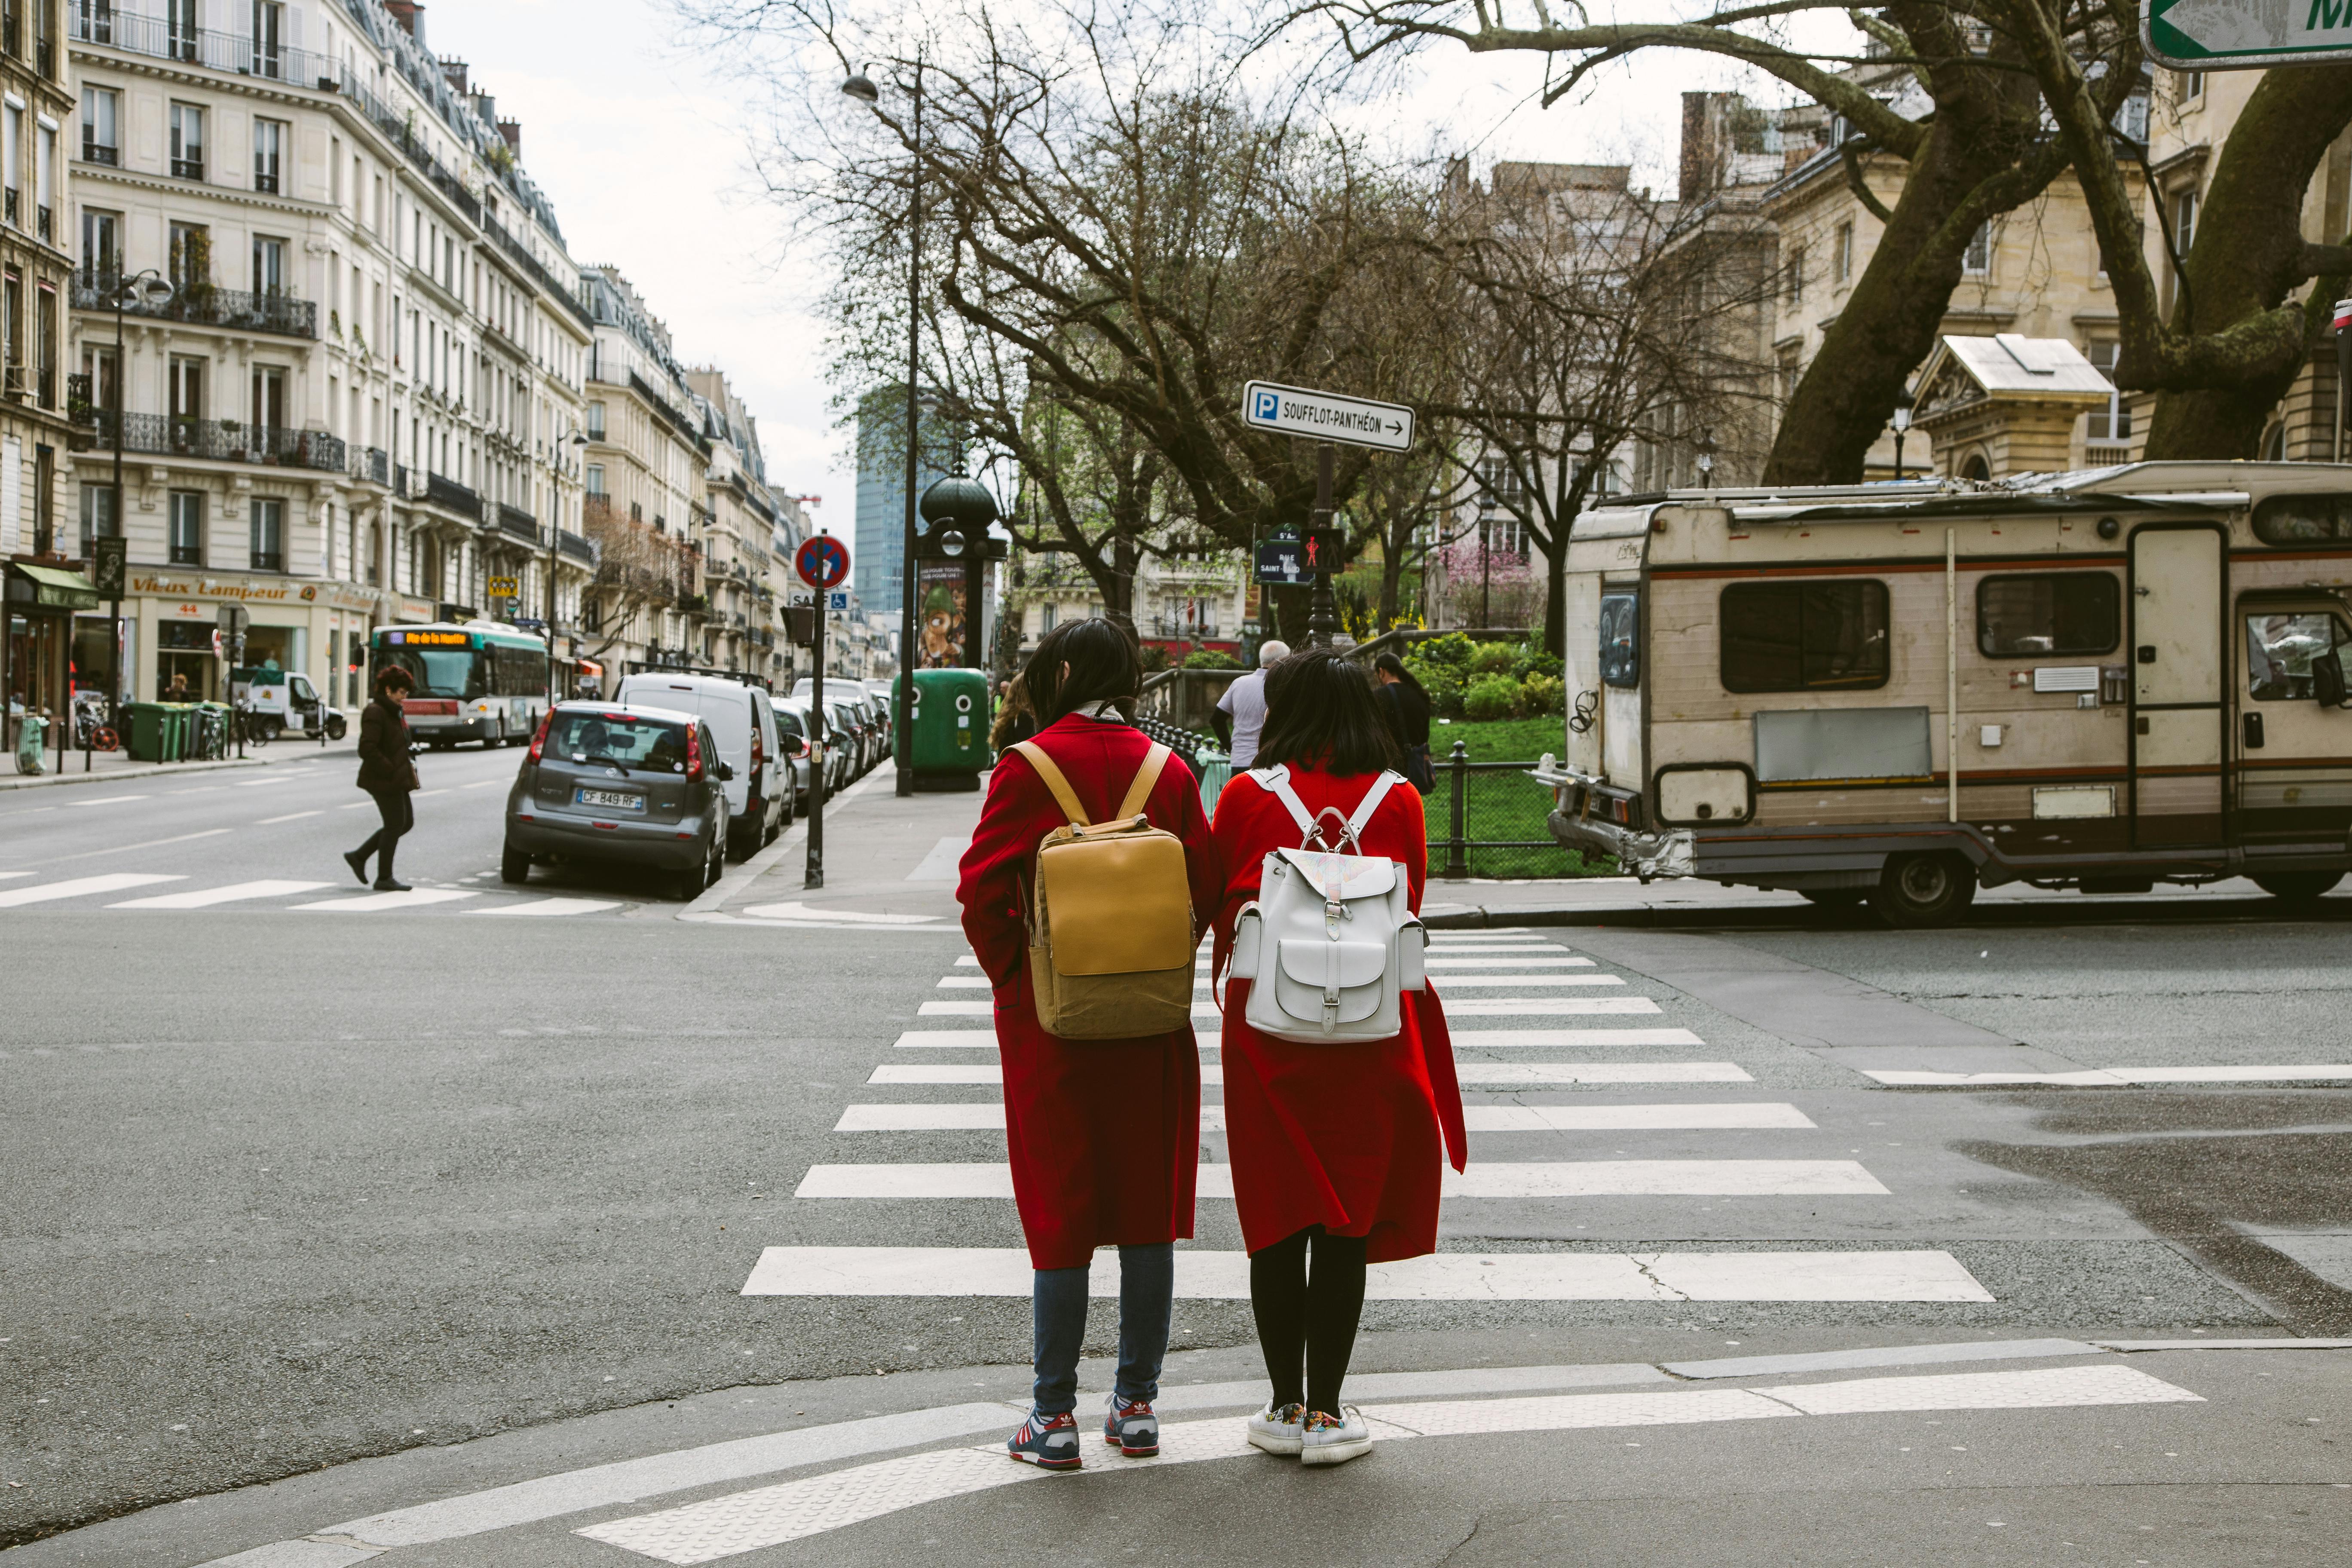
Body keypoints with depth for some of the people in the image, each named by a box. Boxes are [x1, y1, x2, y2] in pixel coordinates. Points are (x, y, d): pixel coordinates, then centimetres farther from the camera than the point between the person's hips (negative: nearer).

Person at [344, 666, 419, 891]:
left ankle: (359, 856, 20)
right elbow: (368, 749, -24)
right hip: (384, 780, -10)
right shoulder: (375, 713, -16)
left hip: (396, 779, 10)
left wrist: (408, 764, 11)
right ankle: (385, 879, 7)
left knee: (406, 822, 14)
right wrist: (391, 770, -22)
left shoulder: (393, 712, 15)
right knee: (395, 825, -4)